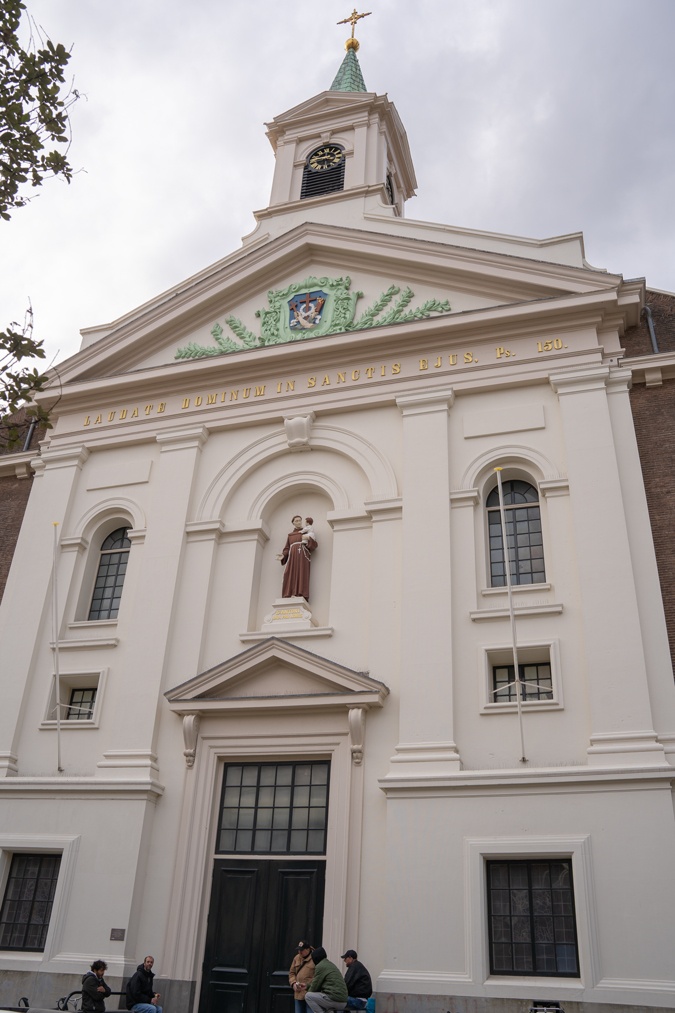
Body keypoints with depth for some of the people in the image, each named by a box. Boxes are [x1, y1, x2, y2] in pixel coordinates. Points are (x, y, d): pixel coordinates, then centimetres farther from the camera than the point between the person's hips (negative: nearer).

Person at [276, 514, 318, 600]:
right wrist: (283, 555, -4)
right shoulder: (290, 535, 26)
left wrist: (308, 538, -15)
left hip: (302, 555, -3)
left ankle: (300, 595, -31)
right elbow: (287, 548, 16)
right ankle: (289, 597, -23)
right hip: (292, 556, 3)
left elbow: (314, 544, 5)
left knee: (301, 575, -19)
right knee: (291, 576, -14)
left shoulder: (306, 531, 17)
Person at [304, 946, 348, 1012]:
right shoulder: (330, 964, 20)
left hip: (334, 999, -9)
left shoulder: (320, 966, -6)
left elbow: (315, 986, -1)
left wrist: (308, 991, 20)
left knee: (308, 996, -1)